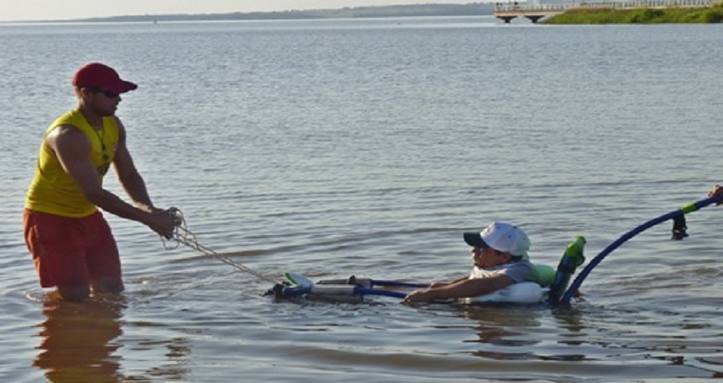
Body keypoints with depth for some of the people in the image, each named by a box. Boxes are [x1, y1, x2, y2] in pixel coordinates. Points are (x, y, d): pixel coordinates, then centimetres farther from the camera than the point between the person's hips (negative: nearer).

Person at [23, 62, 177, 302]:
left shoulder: (114, 126, -1)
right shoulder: (68, 135, -29)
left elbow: (129, 175, 4)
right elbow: (95, 193, -33)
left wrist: (149, 208, -17)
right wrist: (147, 218, -33)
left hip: (87, 215, 8)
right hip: (50, 217, -8)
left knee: (112, 290, 8)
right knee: (75, 296, -12)